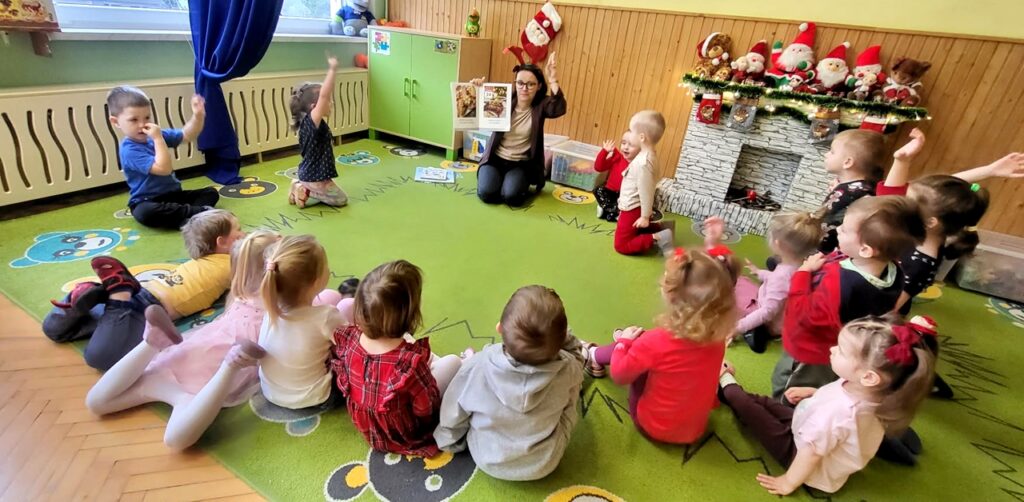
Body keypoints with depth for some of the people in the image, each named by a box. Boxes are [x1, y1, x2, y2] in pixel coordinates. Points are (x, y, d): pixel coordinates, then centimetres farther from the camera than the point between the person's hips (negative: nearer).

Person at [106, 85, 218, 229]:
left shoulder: (155, 136, 5)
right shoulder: (129, 150, -19)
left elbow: (187, 135, 5)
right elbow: (163, 168, -31)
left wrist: (198, 116, -13)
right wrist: (158, 139, -31)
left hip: (173, 194, 8)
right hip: (147, 202, -7)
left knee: (211, 192, -5)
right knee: (144, 213, -40)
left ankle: (187, 218, -31)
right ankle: (200, 212, -39)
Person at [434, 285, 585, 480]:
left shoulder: (476, 368, -31)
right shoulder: (567, 370, -29)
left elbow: (452, 417, -11)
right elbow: (575, 354, -1)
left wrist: (450, 441, 8)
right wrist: (561, 331, -14)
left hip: (488, 461, 0)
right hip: (544, 464, 0)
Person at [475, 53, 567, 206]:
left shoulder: (541, 105, -7)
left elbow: (559, 110, -27)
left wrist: (553, 81, -41)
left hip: (522, 164, -1)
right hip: (495, 159, 1)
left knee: (511, 196, -25)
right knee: (487, 193, -22)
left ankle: (521, 184, 11)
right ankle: (496, 179, 13)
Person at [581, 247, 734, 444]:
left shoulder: (655, 341, -30)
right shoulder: (717, 339, -16)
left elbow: (619, 375, -13)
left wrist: (624, 342, 1)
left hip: (653, 426, -4)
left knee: (632, 338, 4)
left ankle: (593, 355, 29)